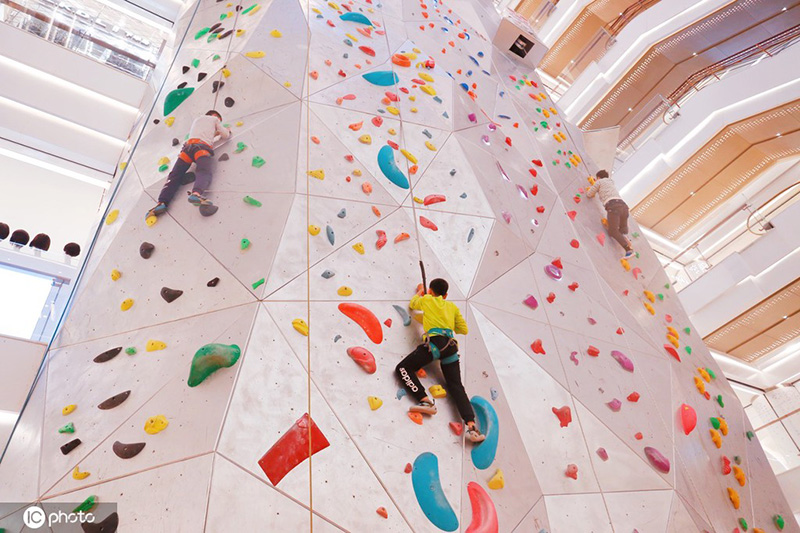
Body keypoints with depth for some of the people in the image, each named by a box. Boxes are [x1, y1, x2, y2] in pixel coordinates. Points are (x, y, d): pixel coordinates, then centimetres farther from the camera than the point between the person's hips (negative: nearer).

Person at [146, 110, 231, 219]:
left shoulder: (197, 119, 40)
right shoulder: (214, 119, 26)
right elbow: (226, 136, 28)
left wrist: (213, 134, 57)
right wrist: (226, 131, 49)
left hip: (188, 146, 5)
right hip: (202, 148, -5)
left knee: (175, 175, -3)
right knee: (204, 172, -28)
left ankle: (162, 203, -25)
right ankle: (196, 194, -61)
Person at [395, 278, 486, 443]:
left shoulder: (427, 299, 17)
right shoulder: (452, 306, 26)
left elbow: (412, 304, 39)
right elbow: (464, 330, 26)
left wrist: (419, 291, 56)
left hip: (435, 342, -5)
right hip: (451, 345, 5)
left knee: (403, 368, -1)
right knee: (456, 386, 2)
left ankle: (426, 401, -17)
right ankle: (471, 426, -16)